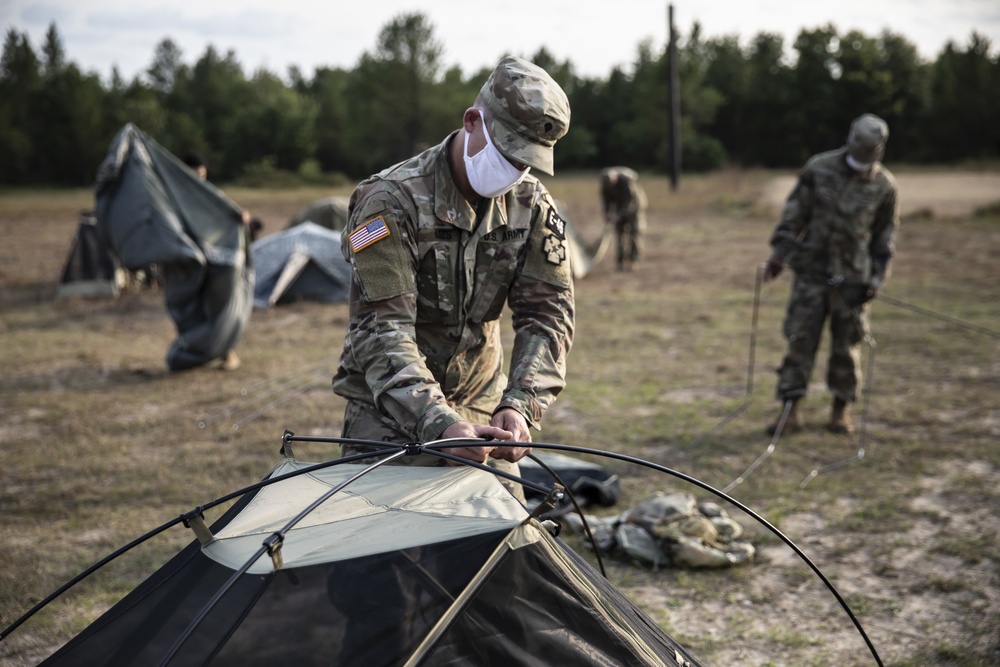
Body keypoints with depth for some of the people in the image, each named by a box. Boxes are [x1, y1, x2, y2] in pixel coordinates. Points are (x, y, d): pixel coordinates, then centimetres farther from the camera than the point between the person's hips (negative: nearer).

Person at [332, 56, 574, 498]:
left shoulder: (531, 206, -4)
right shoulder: (391, 201, -20)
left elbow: (548, 315, -6)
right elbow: (381, 330, -27)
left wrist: (520, 406, -24)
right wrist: (439, 424, -39)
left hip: (480, 410, 4)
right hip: (389, 412, -4)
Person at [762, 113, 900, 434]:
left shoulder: (885, 185, 0)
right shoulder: (819, 168, -2)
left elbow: (886, 236, 7)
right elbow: (795, 212, 2)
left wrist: (877, 278, 1)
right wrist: (779, 251, -3)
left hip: (852, 277, 0)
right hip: (811, 270, 0)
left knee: (847, 344, 5)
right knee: (800, 339, -2)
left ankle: (842, 409, 19)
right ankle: (790, 411, 2)